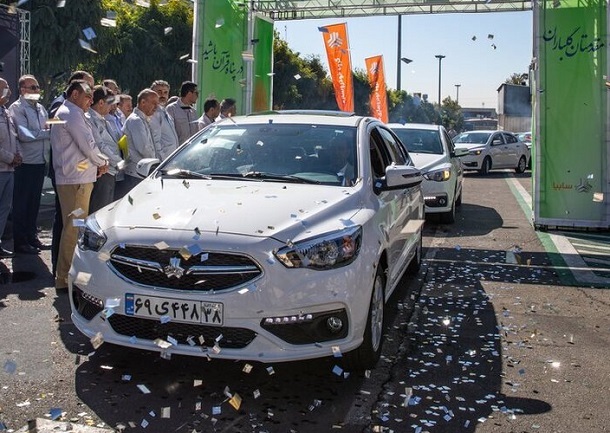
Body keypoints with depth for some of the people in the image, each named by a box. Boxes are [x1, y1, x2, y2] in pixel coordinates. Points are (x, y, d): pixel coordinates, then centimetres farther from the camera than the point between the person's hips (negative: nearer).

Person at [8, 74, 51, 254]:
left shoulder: (40, 108, 15)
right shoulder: (17, 108, -8)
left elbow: (49, 129, 17)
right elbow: (24, 135, -18)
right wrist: (47, 133, -12)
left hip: (40, 161, 7)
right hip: (26, 162, -7)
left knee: (34, 202, 15)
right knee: (21, 203, 1)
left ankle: (31, 237, 26)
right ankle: (20, 242, 8)